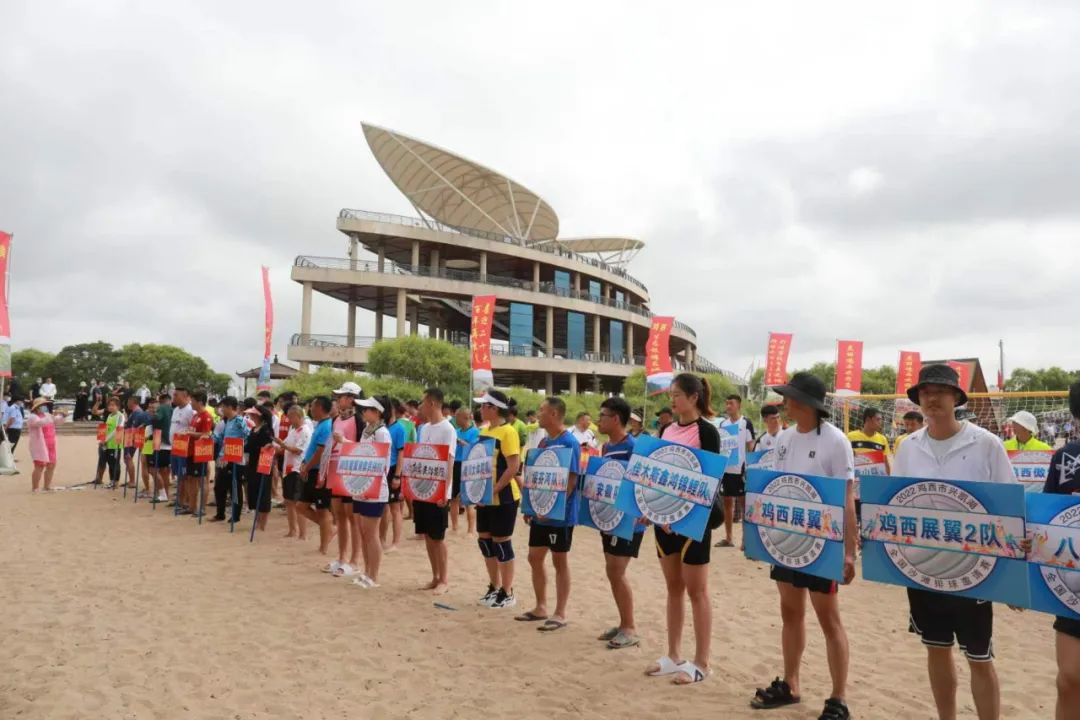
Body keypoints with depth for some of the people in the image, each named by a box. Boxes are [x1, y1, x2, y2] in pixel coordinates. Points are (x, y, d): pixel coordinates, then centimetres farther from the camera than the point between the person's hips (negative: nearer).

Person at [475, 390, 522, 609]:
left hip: (503, 497, -8)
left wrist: (494, 490, -23)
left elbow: (513, 467, -21)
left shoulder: (508, 432, -15)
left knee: (501, 542, -1)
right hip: (485, 497, 8)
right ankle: (494, 587, 27)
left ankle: (507, 593, 12)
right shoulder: (484, 431, 11)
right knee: (485, 540, 13)